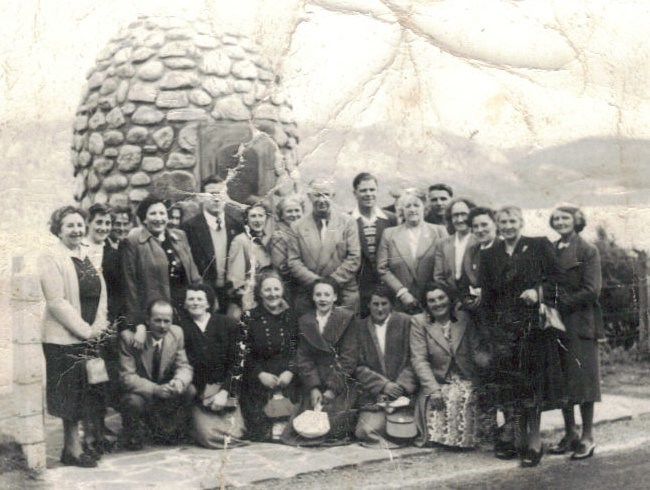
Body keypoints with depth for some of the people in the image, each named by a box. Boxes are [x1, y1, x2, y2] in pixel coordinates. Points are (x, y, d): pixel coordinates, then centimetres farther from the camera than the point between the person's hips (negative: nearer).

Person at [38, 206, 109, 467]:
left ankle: (72, 446, 18)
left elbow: (101, 293, 11)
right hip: (65, 338, -6)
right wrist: (85, 330, -15)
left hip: (92, 336, 6)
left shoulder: (89, 255, 11)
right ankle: (73, 448, 12)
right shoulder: (51, 259, -9)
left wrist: (99, 325, -4)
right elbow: (56, 302, -15)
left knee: (84, 394, 9)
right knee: (71, 395, 1)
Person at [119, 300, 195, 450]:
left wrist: (179, 382, -31)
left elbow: (184, 367, -6)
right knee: (134, 401, -36)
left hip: (165, 388, 4)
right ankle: (133, 438, -1)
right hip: (141, 391, -4)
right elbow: (127, 377, -23)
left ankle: (165, 433, 5)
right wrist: (156, 390, -38)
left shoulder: (177, 333, -9)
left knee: (189, 390, -21)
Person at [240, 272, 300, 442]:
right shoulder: (251, 318, 2)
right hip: (258, 382, -1)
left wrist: (290, 372, -9)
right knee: (260, 426, -18)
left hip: (288, 381, 1)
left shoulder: (291, 317, 9)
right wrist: (260, 374, -9)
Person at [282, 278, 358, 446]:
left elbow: (348, 357, -5)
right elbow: (303, 358, 5)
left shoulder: (346, 318, 0)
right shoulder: (305, 321, 10)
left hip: (341, 384, -3)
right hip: (314, 382, 3)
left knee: (334, 424, -18)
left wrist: (333, 388, -12)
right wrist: (313, 387, -9)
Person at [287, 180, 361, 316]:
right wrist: (315, 281, -11)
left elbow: (354, 258, 0)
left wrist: (333, 281, -9)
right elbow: (293, 262, 2)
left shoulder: (347, 223, 6)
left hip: (344, 295, 0)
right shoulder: (299, 227, 7)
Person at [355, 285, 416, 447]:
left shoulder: (406, 322, 3)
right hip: (373, 396, 2)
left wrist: (401, 386, -13)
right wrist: (383, 385, -10)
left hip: (403, 392, -1)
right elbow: (359, 367, 3)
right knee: (365, 431, -19)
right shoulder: (360, 328, 7)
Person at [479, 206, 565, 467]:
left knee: (533, 381, -3)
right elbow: (487, 298, 10)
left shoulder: (539, 247, 2)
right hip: (504, 326, 3)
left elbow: (557, 277, -1)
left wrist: (538, 291, -19)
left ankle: (534, 439, 3)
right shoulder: (489, 256, 10)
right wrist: (490, 331, 4)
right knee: (511, 383, 3)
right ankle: (521, 434, 14)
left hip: (534, 325, -3)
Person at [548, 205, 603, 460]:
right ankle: (570, 433, 19)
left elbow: (591, 291, -12)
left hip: (580, 324, -5)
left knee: (582, 379, -1)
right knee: (561, 381, 8)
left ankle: (587, 437, 8)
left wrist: (561, 303, -15)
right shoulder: (550, 250, 11)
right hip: (556, 324, 5)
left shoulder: (587, 251, -5)